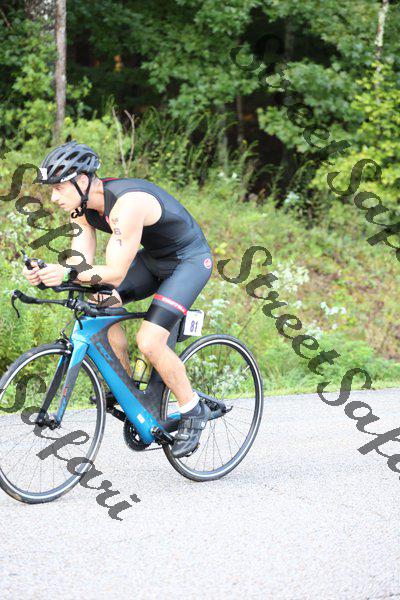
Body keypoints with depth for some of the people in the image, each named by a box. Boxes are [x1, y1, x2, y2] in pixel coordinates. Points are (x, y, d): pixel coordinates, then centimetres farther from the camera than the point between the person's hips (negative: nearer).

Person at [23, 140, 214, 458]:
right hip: (153, 256, 8)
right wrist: (46, 273, -29)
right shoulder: (83, 205, -8)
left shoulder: (127, 204, -34)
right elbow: (82, 262, -11)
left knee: (149, 341, -19)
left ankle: (194, 411, 1)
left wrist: (69, 274, -48)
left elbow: (115, 274, -36)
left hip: (190, 259, -8)